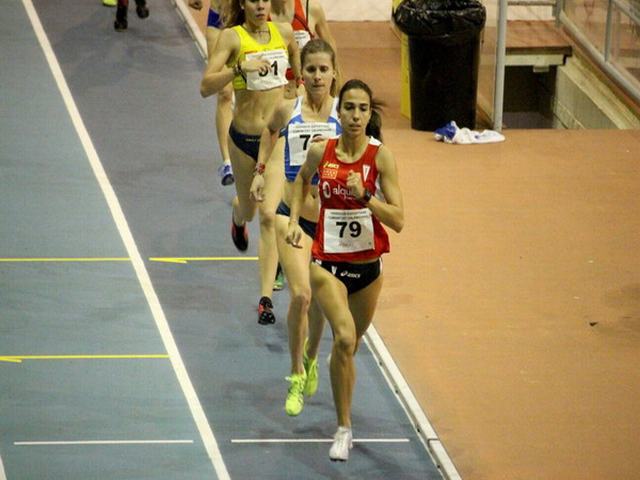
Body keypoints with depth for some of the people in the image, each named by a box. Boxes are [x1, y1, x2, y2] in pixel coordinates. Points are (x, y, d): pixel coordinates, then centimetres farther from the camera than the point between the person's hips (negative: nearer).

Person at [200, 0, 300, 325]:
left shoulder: (283, 32, 1)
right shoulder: (232, 37, -8)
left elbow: (298, 67, 23)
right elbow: (206, 87, -18)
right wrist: (240, 68, -29)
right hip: (244, 137, 0)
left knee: (270, 214, -13)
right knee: (248, 209, 21)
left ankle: (266, 298, -15)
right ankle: (238, 218, 62)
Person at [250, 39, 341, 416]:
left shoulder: (343, 114, -8)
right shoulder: (288, 110, -4)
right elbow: (271, 130, 19)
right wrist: (262, 169, 18)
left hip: (331, 216, 1)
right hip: (292, 214, -1)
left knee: (320, 299, 15)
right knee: (301, 295, -17)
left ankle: (311, 360, 43)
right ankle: (297, 377, -3)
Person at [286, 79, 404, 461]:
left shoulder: (381, 157, -10)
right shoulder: (321, 153, -6)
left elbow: (398, 220, -13)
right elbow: (302, 179, 19)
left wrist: (364, 196, -26)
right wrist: (295, 220, 9)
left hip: (368, 264, 1)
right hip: (328, 262, -1)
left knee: (352, 342, 19)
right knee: (344, 337, -23)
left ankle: (344, 411, 48)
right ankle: (344, 428, -14)